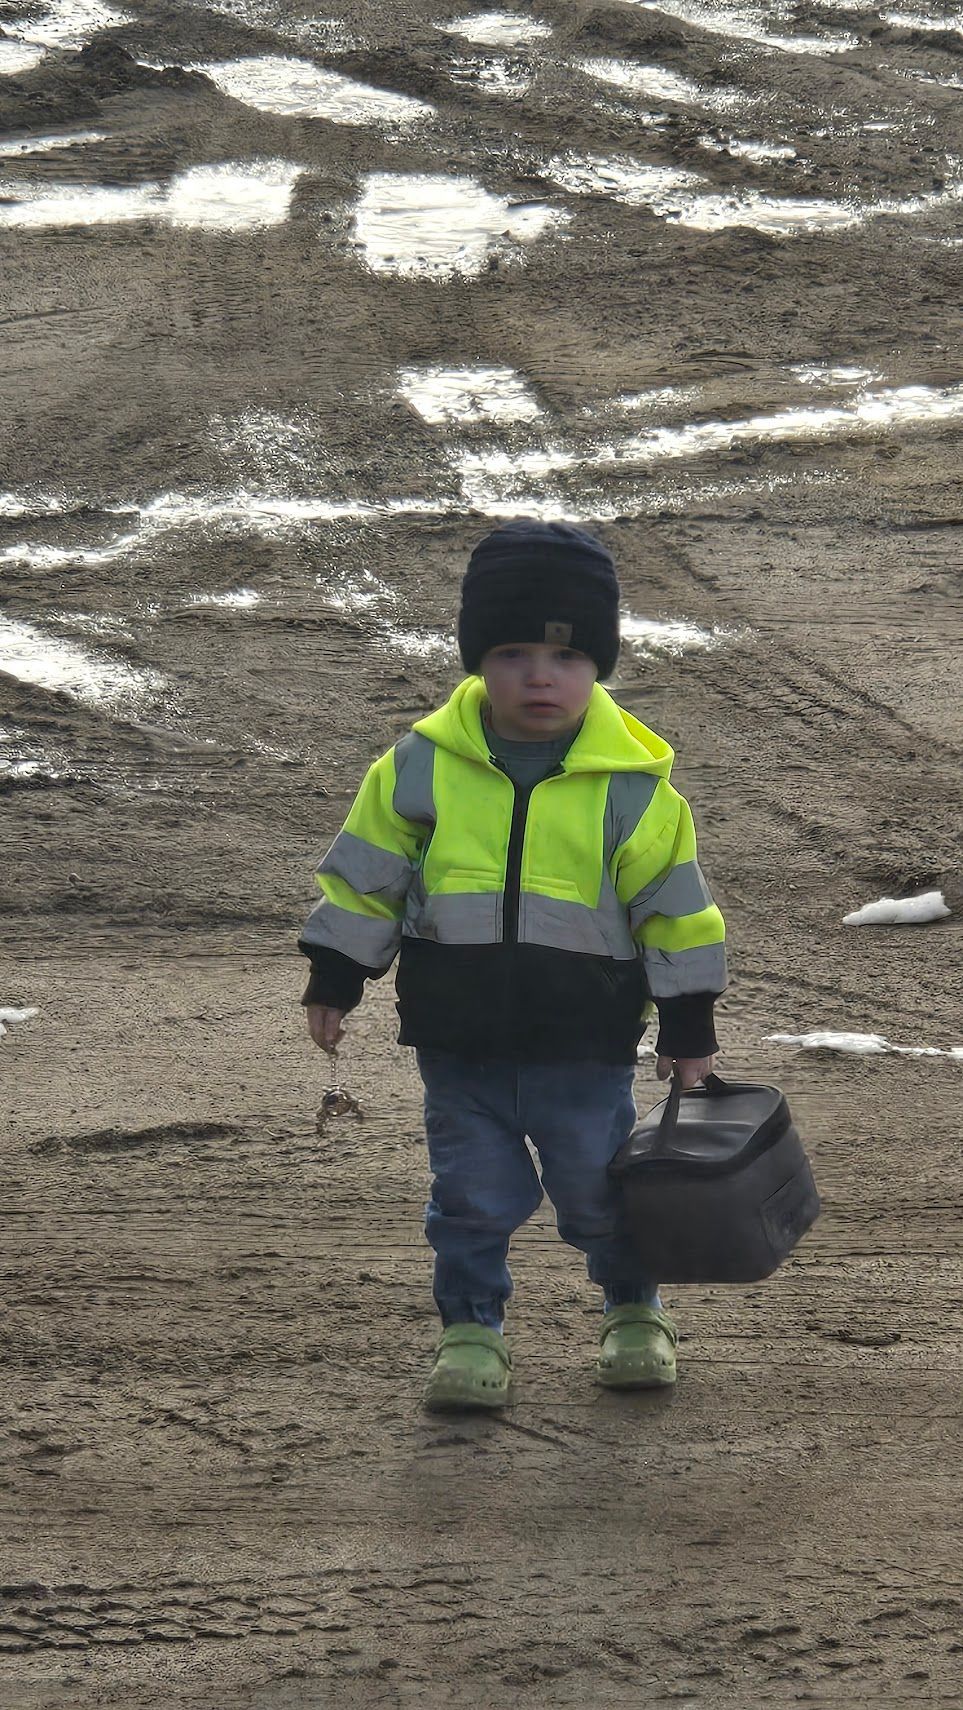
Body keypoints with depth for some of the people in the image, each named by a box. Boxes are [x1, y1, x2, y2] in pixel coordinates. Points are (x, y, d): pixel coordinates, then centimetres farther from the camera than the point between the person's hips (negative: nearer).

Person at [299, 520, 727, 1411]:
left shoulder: (634, 787, -9)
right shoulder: (423, 767, -6)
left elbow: (676, 912, -1)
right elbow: (364, 878, 4)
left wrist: (689, 1029, 1)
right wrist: (334, 980, 4)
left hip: (585, 1046, -1)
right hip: (459, 1045, 1)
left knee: (599, 1190, 11)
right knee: (473, 1196, 8)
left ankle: (634, 1312, 34)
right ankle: (472, 1331, 23)